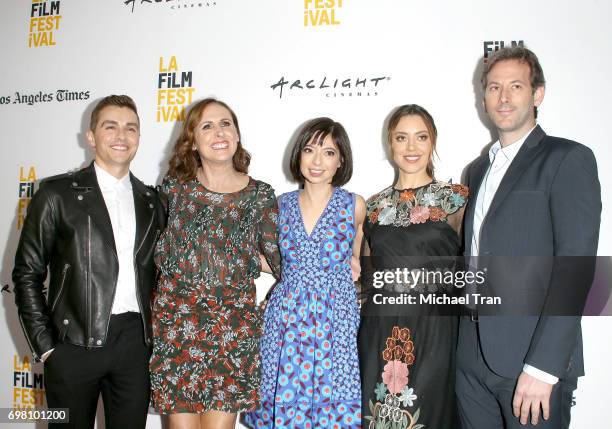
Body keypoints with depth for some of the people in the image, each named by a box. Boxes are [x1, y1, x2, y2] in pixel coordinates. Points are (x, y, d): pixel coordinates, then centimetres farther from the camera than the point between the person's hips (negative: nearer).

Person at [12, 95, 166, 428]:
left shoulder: (151, 201, 10)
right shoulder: (57, 193, -1)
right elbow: (27, 273, -1)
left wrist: (154, 334, 7)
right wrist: (44, 345, -5)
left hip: (135, 342, 3)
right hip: (75, 343, -3)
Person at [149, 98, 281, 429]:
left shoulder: (260, 195, 1)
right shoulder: (174, 186, 3)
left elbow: (279, 258, 5)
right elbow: (157, 248, 14)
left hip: (233, 326, 0)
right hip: (175, 321, 1)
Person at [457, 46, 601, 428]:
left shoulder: (568, 159, -5)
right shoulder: (478, 170, 16)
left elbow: (575, 268, -13)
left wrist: (542, 366, -19)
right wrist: (465, 345, 8)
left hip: (535, 359, -6)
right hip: (473, 358, 6)